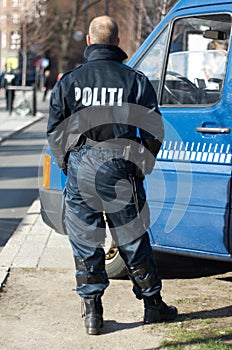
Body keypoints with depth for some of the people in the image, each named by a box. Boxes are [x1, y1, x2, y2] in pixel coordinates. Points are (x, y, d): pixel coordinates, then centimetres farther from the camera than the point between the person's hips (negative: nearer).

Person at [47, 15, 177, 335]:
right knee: (133, 241, 10)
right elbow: (153, 132, 0)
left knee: (85, 243, 8)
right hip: (120, 170, 0)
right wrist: (143, 167, 12)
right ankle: (153, 304, 21)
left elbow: (54, 133, 5)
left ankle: (92, 312, 10)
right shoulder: (135, 81, 0)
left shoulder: (69, 81, 2)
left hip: (81, 170, 1)